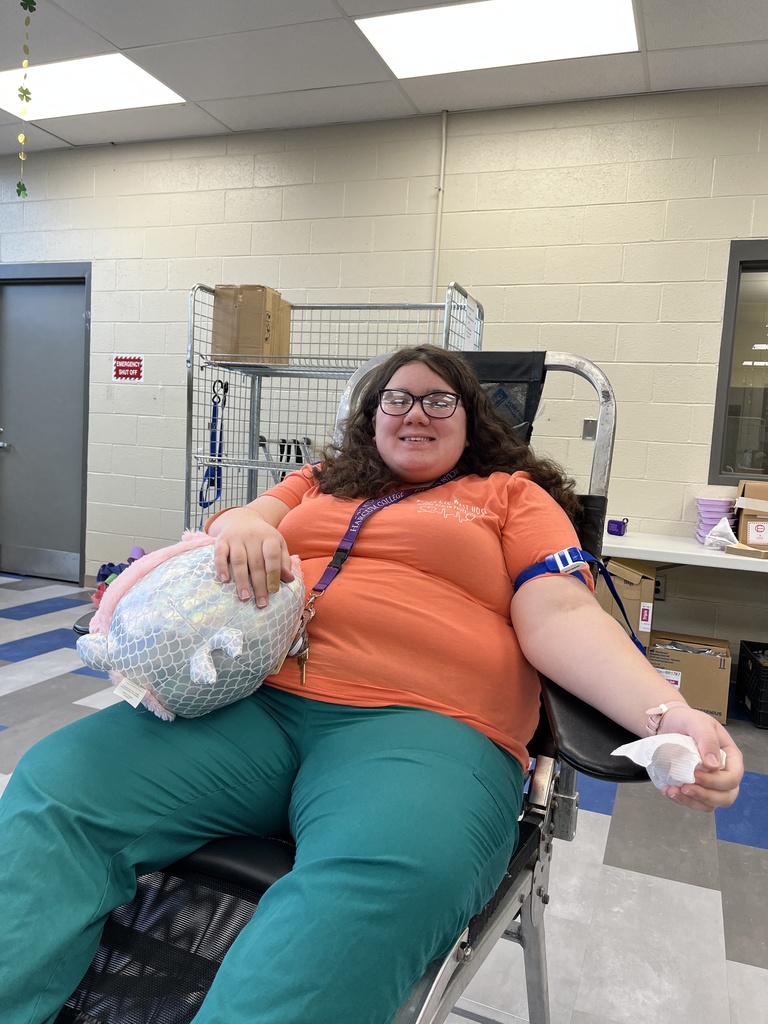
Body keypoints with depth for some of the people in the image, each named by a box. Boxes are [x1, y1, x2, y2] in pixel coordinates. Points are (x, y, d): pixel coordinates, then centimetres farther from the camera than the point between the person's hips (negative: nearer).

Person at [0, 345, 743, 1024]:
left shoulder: (513, 495, 17)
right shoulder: (322, 481, 28)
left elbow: (561, 618, 5)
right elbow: (249, 519, 17)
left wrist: (669, 714, -12)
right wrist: (237, 524, -10)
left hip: (423, 725, -3)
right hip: (253, 700, 4)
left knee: (393, 878, -37)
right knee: (60, 780, -19)